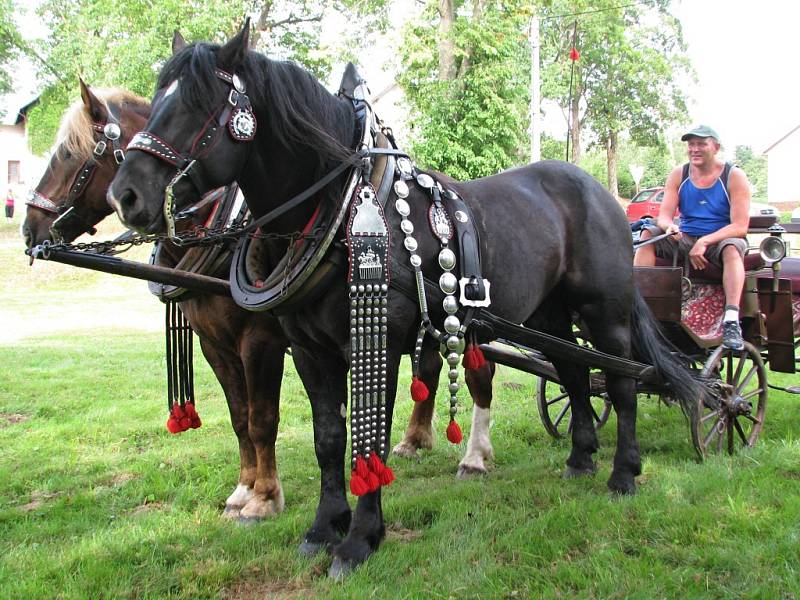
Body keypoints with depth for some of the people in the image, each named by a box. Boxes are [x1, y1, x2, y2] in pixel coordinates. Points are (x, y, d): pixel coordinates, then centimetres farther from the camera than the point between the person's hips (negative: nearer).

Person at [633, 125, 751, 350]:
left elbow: (740, 226, -15)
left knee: (732, 248, -36)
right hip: (684, 239, 4)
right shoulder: (678, 175, 3)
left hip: (719, 240, -3)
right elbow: (664, 215, -3)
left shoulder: (734, 177, -8)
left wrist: (704, 242, -27)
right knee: (648, 235, -19)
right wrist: (669, 227, -28)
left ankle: (731, 320, -46)